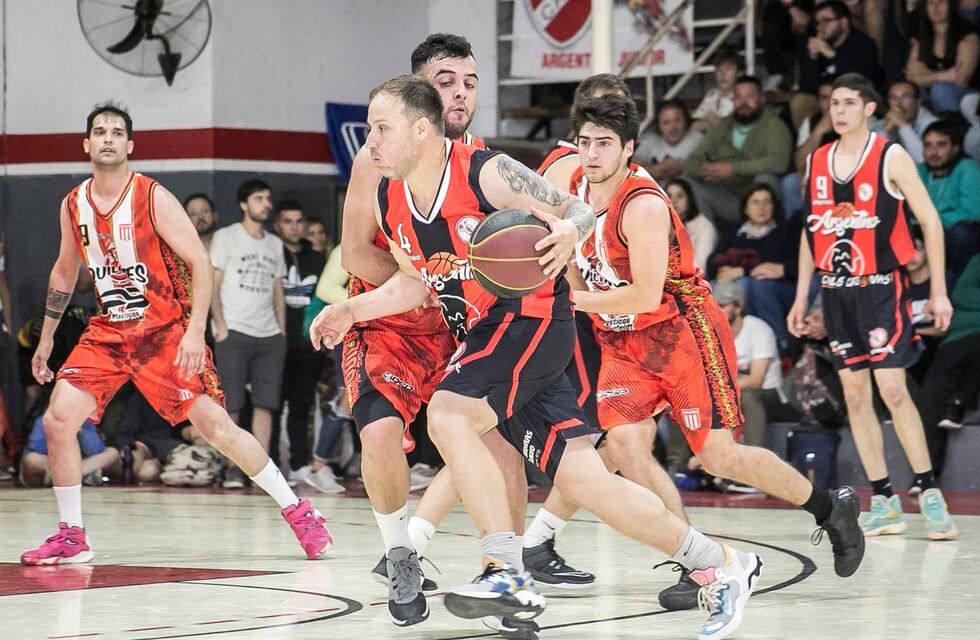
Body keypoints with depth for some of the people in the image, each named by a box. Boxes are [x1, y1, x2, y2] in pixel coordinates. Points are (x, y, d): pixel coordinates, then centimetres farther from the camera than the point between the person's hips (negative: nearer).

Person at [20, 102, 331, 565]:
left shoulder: (153, 198, -13)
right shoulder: (73, 205, 3)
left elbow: (200, 262, -14)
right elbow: (64, 273, 19)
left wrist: (195, 331, -23)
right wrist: (46, 337, 20)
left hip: (166, 331, -5)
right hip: (108, 332, 5)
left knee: (216, 427, -10)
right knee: (57, 419, -11)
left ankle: (298, 512, 3)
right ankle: (71, 537, 2)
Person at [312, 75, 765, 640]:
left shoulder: (487, 173, -18)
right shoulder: (390, 203, 3)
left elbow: (578, 210, -10)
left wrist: (569, 231, -33)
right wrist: (352, 311, 7)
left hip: (533, 317, -7)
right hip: (483, 334, 7)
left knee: (448, 414, -27)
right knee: (580, 478, 3)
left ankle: (510, 576, -22)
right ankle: (720, 565, 15)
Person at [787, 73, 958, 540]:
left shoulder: (891, 158, -5)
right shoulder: (816, 162, 9)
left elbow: (930, 221, -4)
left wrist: (938, 290, -8)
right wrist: (801, 297, 14)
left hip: (881, 286, -5)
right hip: (836, 290, 5)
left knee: (892, 389, -13)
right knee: (854, 395, 3)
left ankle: (930, 493, -4)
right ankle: (884, 501, 7)